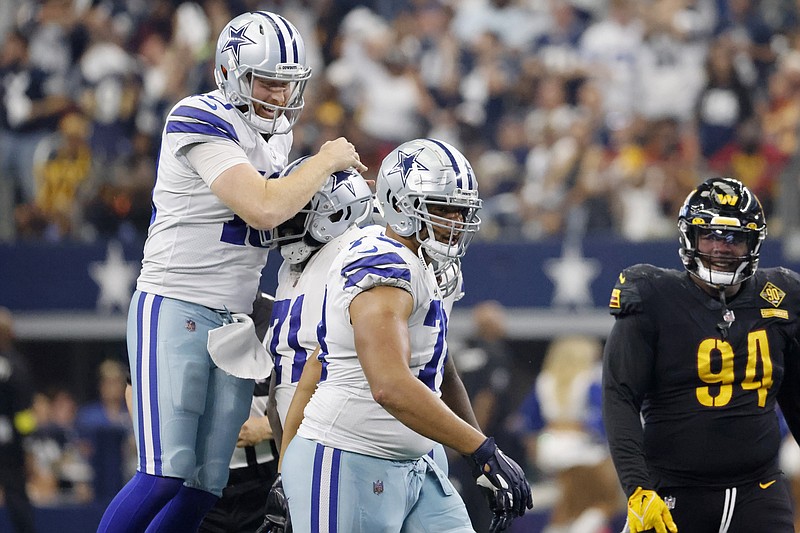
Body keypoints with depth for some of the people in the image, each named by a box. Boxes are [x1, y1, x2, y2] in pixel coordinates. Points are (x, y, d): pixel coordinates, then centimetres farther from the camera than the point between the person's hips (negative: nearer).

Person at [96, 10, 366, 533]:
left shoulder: (275, 136, 13)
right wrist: (329, 160, -10)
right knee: (164, 475, -16)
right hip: (173, 312, -8)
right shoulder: (201, 123, -14)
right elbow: (264, 209, -23)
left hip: (234, 325, 8)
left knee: (205, 487, 3)